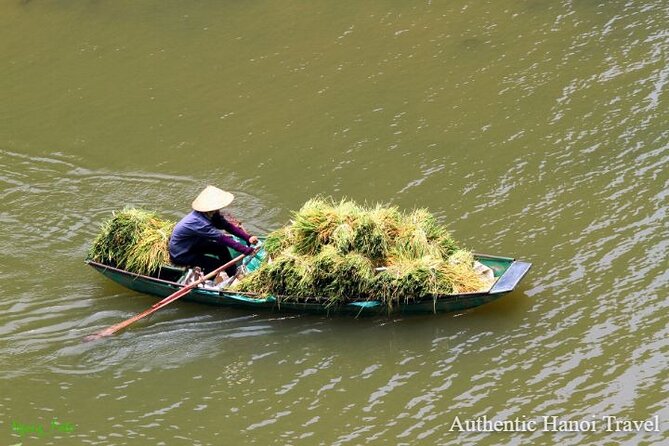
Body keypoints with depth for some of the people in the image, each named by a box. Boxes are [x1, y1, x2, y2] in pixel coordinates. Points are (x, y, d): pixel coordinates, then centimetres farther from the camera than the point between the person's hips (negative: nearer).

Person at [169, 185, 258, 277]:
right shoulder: (198, 222, -36)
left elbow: (228, 226, -10)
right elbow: (221, 238, -38)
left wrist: (247, 238, -23)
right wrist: (246, 250, -39)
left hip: (191, 246, 9)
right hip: (180, 255, -9)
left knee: (221, 248, 0)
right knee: (217, 264, -12)